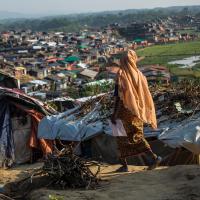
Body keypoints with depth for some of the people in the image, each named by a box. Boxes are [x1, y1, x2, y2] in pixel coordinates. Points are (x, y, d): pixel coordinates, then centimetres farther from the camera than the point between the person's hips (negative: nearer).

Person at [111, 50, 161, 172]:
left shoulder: (121, 74, -12)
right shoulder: (139, 75, 3)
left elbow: (118, 96, -17)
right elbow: (145, 95, 6)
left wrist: (114, 114, -14)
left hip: (125, 111, -4)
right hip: (137, 112, 4)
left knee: (122, 137, 10)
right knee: (137, 136, 11)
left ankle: (124, 165, 11)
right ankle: (154, 157, -5)